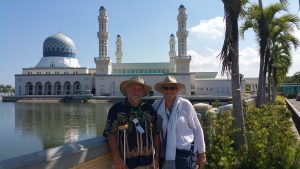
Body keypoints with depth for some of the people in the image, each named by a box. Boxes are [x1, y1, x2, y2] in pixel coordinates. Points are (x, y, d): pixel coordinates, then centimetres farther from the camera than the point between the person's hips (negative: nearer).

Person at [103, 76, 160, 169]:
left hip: (147, 161, 3)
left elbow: (156, 134, 7)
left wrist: (156, 156, 4)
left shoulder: (149, 109, 5)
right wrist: (117, 158, -15)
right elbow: (111, 134, -8)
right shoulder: (116, 109, -5)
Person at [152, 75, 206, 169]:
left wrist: (201, 153, 0)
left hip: (185, 152, -2)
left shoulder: (185, 104, -8)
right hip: (165, 154, 3)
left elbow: (197, 129, -2)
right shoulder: (157, 105, -1)